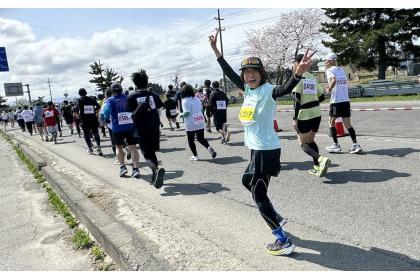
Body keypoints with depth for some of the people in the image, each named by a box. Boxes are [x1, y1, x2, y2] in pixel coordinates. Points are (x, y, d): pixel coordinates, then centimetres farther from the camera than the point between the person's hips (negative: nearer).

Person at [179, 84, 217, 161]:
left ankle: (195, 156, 17)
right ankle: (209, 147, -11)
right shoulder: (197, 98, 7)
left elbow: (187, 112, -19)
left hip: (191, 124, -5)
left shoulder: (185, 101, -12)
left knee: (191, 140, 12)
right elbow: (201, 109, 9)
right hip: (200, 122, 5)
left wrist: (182, 115, 0)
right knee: (201, 138, 15)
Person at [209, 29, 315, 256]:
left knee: (258, 194, -4)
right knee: (247, 181, 26)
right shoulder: (248, 89, 6)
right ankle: (277, 219, 37)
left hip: (266, 150, -9)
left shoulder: (268, 90, -16)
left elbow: (285, 89, -36)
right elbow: (230, 74, 15)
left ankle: (284, 241, 5)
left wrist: (298, 73, -57)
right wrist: (215, 50, 17)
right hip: (257, 150, 9)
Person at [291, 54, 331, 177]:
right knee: (310, 140, 19)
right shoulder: (312, 78, 12)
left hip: (304, 115, -7)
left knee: (303, 143, 3)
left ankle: (321, 159, -18)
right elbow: (322, 97, 15)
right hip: (317, 113, 7)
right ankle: (317, 167, 16)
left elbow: (297, 100, -17)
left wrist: (295, 118, -16)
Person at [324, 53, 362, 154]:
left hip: (336, 101, -6)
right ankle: (355, 144, -1)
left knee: (332, 122, 10)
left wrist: (329, 89, -8)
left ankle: (336, 145, 12)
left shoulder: (329, 70, -5)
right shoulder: (341, 69, 17)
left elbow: (333, 81, -24)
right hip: (346, 100, 6)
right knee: (347, 124, 7)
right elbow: (346, 84, 20)